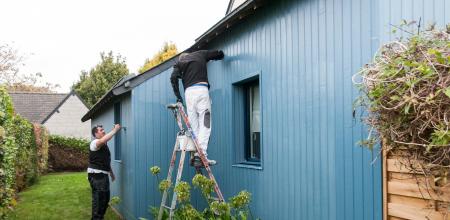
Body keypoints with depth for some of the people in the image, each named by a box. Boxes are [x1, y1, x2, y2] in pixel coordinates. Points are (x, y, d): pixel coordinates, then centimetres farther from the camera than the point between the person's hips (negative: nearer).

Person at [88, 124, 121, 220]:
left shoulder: (104, 144, 16)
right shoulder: (95, 143, -13)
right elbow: (104, 140, -37)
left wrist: (111, 173, 25)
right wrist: (115, 130, -29)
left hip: (103, 175, 10)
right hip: (96, 175, -10)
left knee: (105, 198, 18)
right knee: (98, 199, -8)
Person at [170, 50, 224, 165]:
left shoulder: (179, 62, 22)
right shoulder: (200, 54, 23)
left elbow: (173, 78, 5)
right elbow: (219, 54, 25)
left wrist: (178, 96, 8)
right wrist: (208, 57, 45)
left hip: (188, 92, 2)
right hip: (201, 89, -2)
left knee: (194, 124, 5)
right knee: (204, 123, -8)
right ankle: (202, 153, -19)